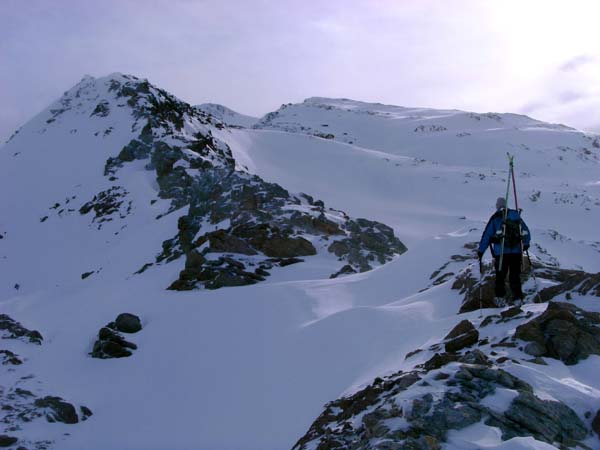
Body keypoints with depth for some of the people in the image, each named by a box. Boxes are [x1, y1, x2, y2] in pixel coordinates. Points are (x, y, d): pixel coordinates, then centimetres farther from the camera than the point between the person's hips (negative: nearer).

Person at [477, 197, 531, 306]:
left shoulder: (495, 218, 0)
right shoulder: (516, 215, 10)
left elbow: (487, 235, -2)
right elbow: (526, 231, 19)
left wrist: (481, 251, 5)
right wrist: (526, 244, 36)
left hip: (501, 252, -3)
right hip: (517, 251, 3)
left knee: (500, 276, 9)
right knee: (515, 276, 10)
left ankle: (500, 297, 3)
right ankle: (518, 298, 5)